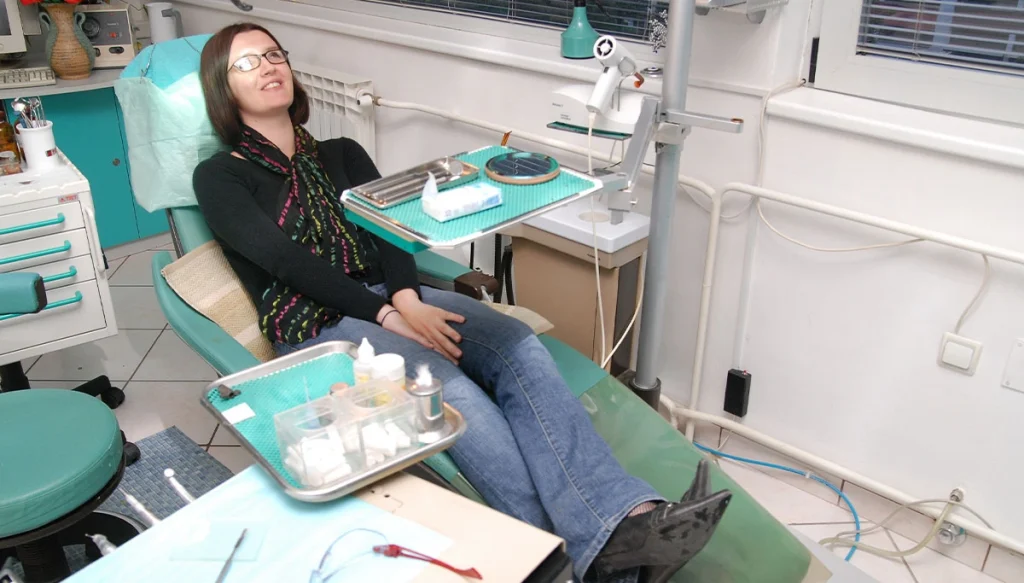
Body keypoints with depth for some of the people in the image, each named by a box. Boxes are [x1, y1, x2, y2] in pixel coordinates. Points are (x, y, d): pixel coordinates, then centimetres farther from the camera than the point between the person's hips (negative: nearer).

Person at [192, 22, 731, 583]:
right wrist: (386, 314, -17)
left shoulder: (341, 154, 22)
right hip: (318, 328, -4)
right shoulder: (219, 177, 8)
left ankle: (624, 523, -36)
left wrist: (406, 297, -15)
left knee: (520, 350, -24)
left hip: (395, 299, 4)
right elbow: (286, 259, -7)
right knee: (452, 391, -33)